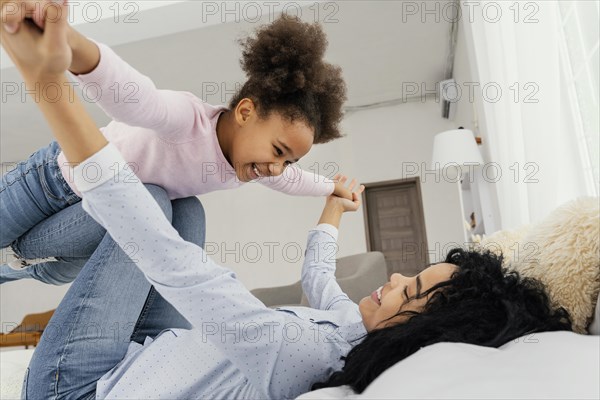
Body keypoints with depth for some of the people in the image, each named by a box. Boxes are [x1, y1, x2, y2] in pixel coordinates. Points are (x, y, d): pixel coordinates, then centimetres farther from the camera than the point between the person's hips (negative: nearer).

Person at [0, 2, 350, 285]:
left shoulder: (254, 168, -16)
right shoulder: (187, 119, -40)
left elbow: (294, 179, 4)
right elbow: (131, 96, -61)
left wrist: (335, 188, 19)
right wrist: (69, 43, -81)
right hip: (57, 178, -7)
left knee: (61, 272, 29)